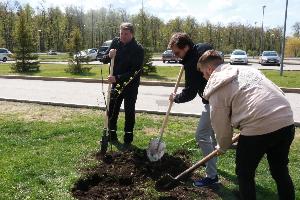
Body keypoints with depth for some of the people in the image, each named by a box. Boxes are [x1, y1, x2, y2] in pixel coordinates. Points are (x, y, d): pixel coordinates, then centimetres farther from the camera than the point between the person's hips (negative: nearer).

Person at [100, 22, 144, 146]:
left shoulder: (138, 49, -15)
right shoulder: (115, 42, -1)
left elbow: (136, 71, -22)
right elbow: (103, 60, 2)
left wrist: (117, 78, -30)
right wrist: (109, 56, -21)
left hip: (131, 86, -4)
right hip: (116, 84, 5)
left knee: (129, 112, 3)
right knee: (111, 111, 9)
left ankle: (128, 139, 15)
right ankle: (111, 136, 24)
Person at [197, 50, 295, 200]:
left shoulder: (216, 88, 0)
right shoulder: (246, 69, 20)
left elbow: (221, 125, 2)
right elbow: (274, 92, 20)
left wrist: (222, 147, 22)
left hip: (258, 128, -7)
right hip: (286, 121, 8)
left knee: (244, 174, 16)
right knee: (280, 171, 26)